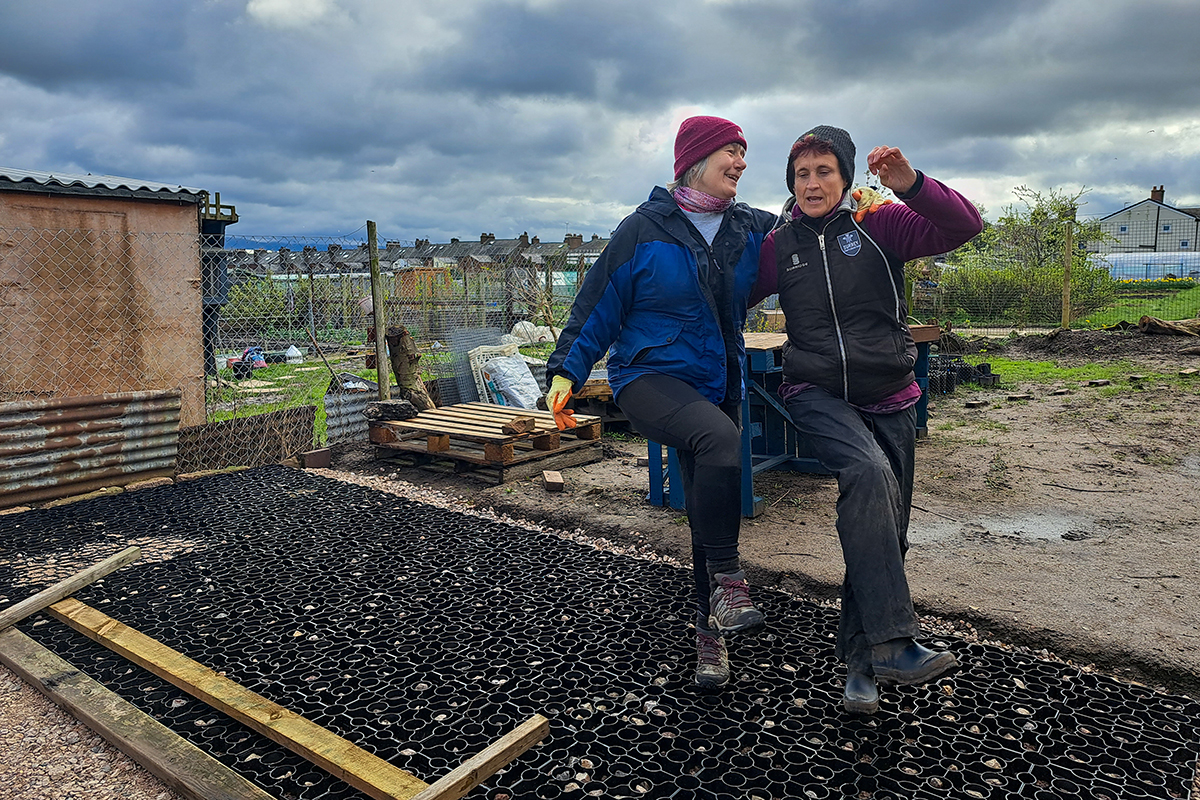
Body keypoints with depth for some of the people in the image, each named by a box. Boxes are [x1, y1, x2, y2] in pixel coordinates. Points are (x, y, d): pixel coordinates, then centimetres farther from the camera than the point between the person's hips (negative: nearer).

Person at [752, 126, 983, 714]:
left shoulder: (880, 225, 0)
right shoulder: (778, 246, 4)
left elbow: (964, 226, -11)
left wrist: (911, 184, -24)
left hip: (888, 398, 2)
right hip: (817, 394, -2)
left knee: (886, 530, 5)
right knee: (869, 473, -33)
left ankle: (860, 658, 23)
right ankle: (892, 645, -31)